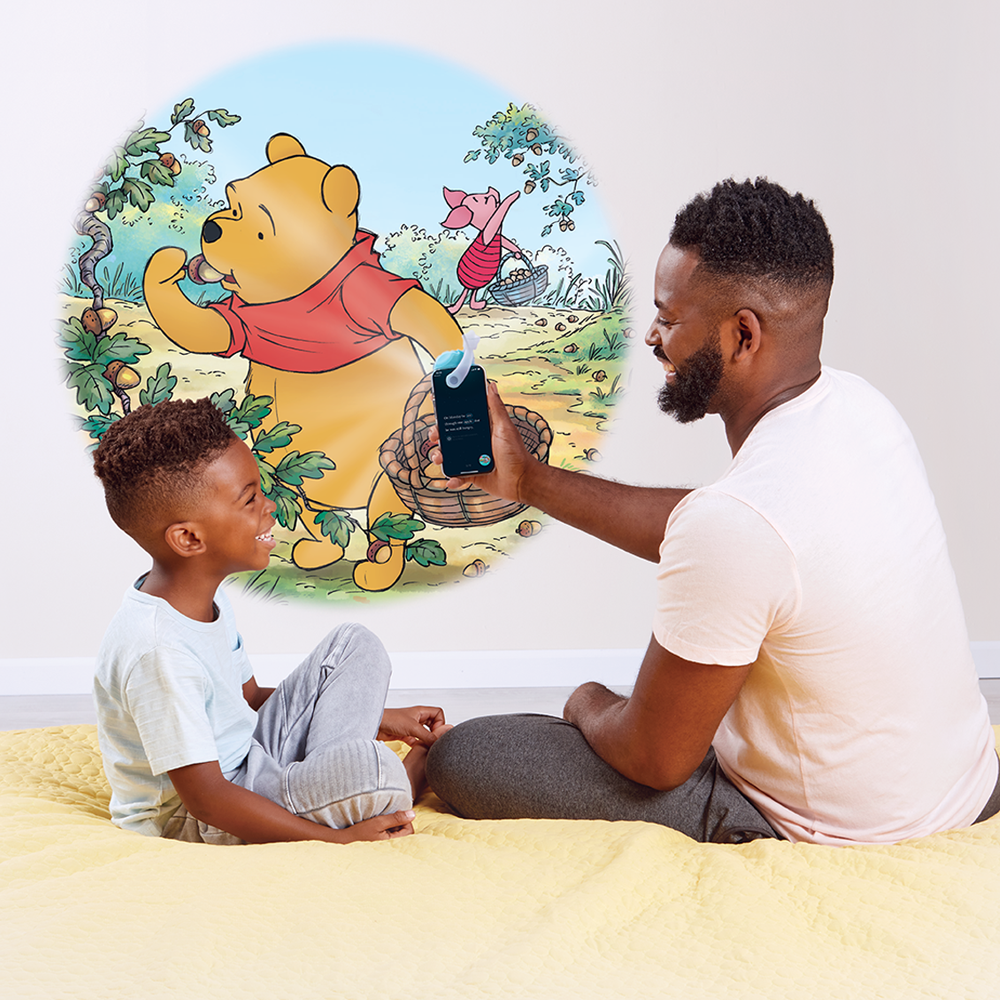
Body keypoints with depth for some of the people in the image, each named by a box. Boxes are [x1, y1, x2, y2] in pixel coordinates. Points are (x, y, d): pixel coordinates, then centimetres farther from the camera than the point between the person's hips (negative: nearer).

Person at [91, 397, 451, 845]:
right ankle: (411, 775, 1)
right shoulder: (157, 651, -30)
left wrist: (376, 719, 10)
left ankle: (318, 779, -8)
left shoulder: (204, 598, 2)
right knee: (368, 767, -34)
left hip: (248, 762, 10)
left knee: (355, 646, 11)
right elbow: (207, 799, -30)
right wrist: (336, 838, -28)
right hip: (194, 825, -10)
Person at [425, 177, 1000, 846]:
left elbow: (655, 759, -19)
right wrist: (529, 480, 12)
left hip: (827, 842, -9)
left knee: (460, 758, -7)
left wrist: (589, 707, 4)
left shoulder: (736, 523, -33)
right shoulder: (856, 406, -6)